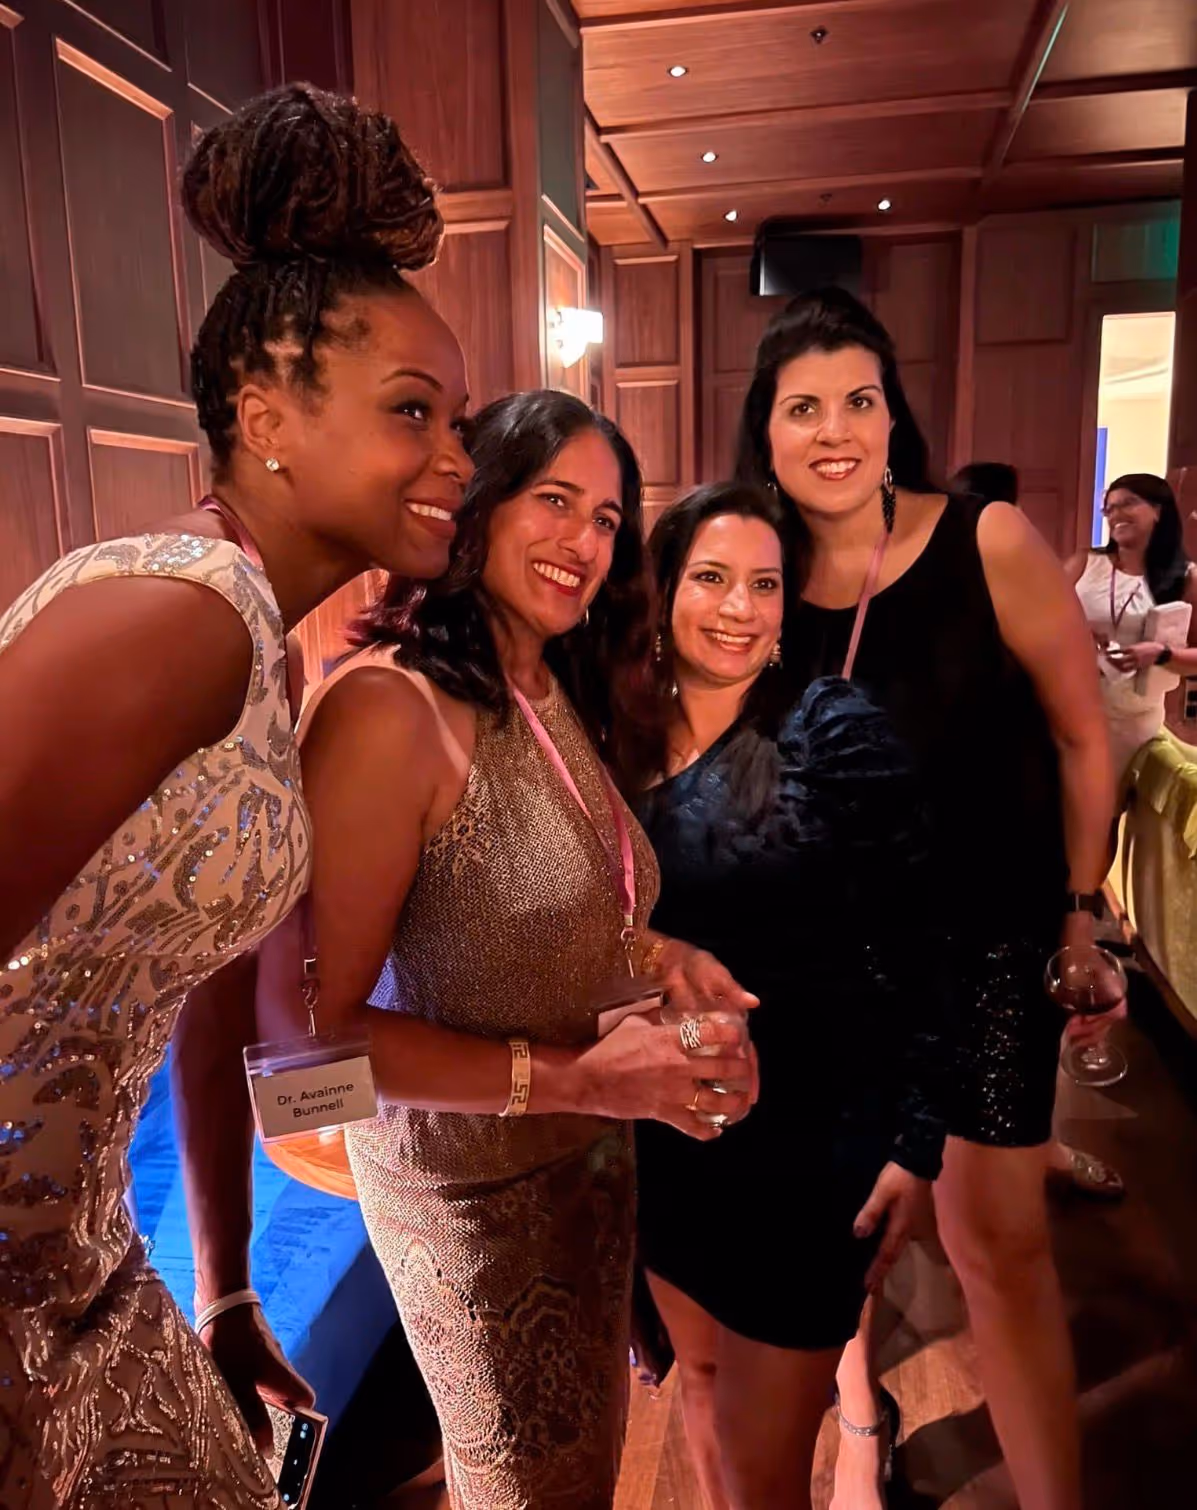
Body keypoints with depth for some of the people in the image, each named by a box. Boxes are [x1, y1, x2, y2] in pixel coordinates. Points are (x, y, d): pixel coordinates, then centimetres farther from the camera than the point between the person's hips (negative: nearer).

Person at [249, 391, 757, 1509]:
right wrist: (573, 1077, -28)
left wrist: (658, 957, -11)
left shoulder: (558, 694, 0)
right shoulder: (387, 706, -26)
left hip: (592, 1157, 7)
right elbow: (305, 1024, -26)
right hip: (473, 1189, -7)